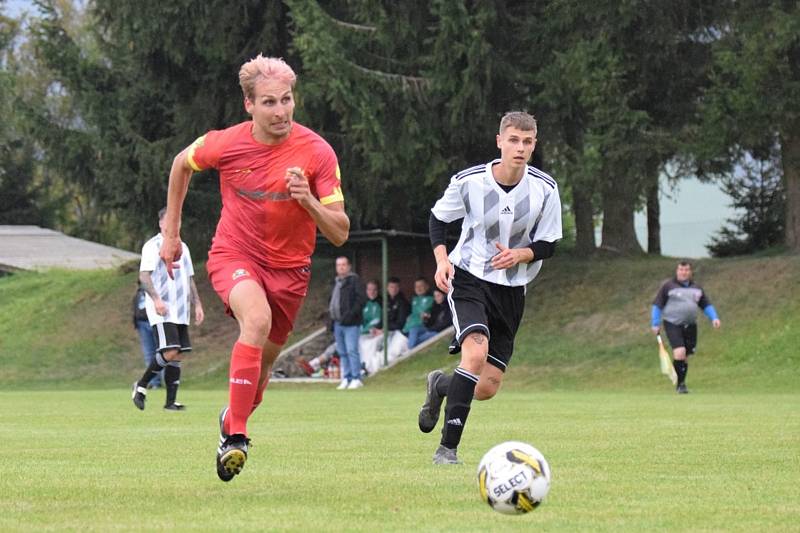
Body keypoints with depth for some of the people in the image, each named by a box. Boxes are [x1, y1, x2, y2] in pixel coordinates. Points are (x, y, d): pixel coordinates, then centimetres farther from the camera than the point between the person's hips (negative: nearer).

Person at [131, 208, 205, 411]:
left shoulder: (182, 247, 20)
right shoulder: (153, 246, -4)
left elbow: (190, 279, 25)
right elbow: (144, 276, -12)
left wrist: (197, 305, 17)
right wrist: (156, 299, -25)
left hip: (181, 311, 7)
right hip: (161, 311, -7)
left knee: (178, 356, 2)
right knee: (170, 352, -18)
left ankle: (171, 401, 3)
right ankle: (141, 386, -3)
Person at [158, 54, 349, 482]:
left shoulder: (317, 153, -17)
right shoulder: (227, 144, -14)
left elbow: (339, 234, -16)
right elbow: (182, 164, 10)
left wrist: (308, 200, -35)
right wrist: (171, 232, 12)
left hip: (288, 268, 2)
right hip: (233, 255, -2)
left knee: (261, 365, 12)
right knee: (257, 319, -33)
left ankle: (232, 416, 47)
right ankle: (236, 436, -30)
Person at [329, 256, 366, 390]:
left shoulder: (354, 280, -5)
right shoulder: (337, 282, 20)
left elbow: (361, 299, -13)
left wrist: (350, 314, -20)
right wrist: (331, 319, 17)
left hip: (351, 323, -8)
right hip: (338, 322, 8)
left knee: (351, 350, -11)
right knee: (342, 352, 9)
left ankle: (356, 379, -8)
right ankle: (346, 378, 13)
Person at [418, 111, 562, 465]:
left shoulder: (545, 190, -8)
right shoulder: (469, 181, -12)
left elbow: (547, 245, 1)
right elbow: (438, 218, 6)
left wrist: (520, 254, -20)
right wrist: (442, 259, -11)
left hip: (511, 289, 3)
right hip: (469, 279, -3)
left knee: (487, 388, 1)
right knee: (476, 352, -29)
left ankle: (440, 386, 37)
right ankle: (447, 447, -22)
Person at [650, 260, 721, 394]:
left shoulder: (697, 288, 15)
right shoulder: (668, 286, 0)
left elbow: (706, 305, 20)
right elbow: (657, 305, 1)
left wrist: (714, 318, 4)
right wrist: (655, 324, -4)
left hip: (690, 326, 5)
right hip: (673, 325, -5)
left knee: (685, 356, 7)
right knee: (679, 353, -20)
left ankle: (681, 384, 22)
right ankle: (679, 383, -10)